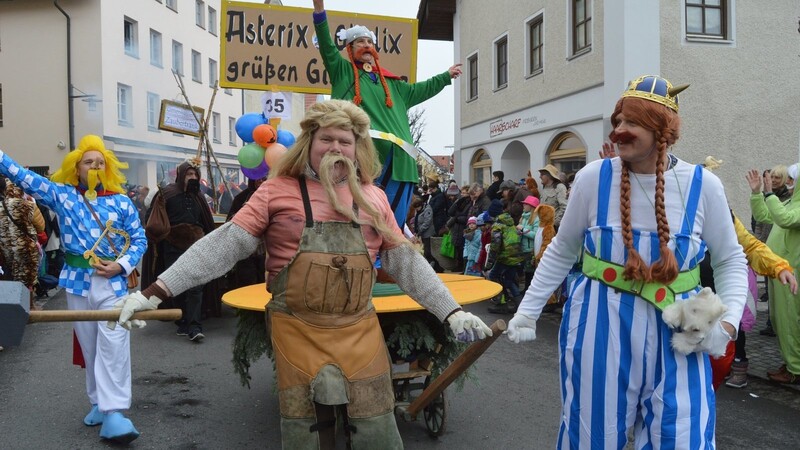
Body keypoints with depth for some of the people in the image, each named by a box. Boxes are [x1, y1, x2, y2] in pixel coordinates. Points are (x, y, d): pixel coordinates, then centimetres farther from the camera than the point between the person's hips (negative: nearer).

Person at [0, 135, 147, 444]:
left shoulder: (121, 201, 3)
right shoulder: (61, 194, 7)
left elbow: (139, 239, 5)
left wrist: (122, 265, -9)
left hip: (112, 282, -2)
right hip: (77, 282, 2)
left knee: (113, 346, -9)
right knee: (89, 347, 10)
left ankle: (113, 413, -9)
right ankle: (99, 403, 24)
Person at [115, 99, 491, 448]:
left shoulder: (373, 198, 5)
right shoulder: (278, 191, -4)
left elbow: (404, 261, 7)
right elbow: (224, 245, -7)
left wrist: (452, 312, 2)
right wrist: (157, 291, -14)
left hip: (360, 333, 2)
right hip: (298, 333, -2)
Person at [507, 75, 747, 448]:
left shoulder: (702, 185, -5)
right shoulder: (593, 177, -7)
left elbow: (730, 261, 8)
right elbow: (562, 251, 4)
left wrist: (728, 321, -7)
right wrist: (527, 310, 3)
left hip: (676, 334, 1)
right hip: (600, 327, 0)